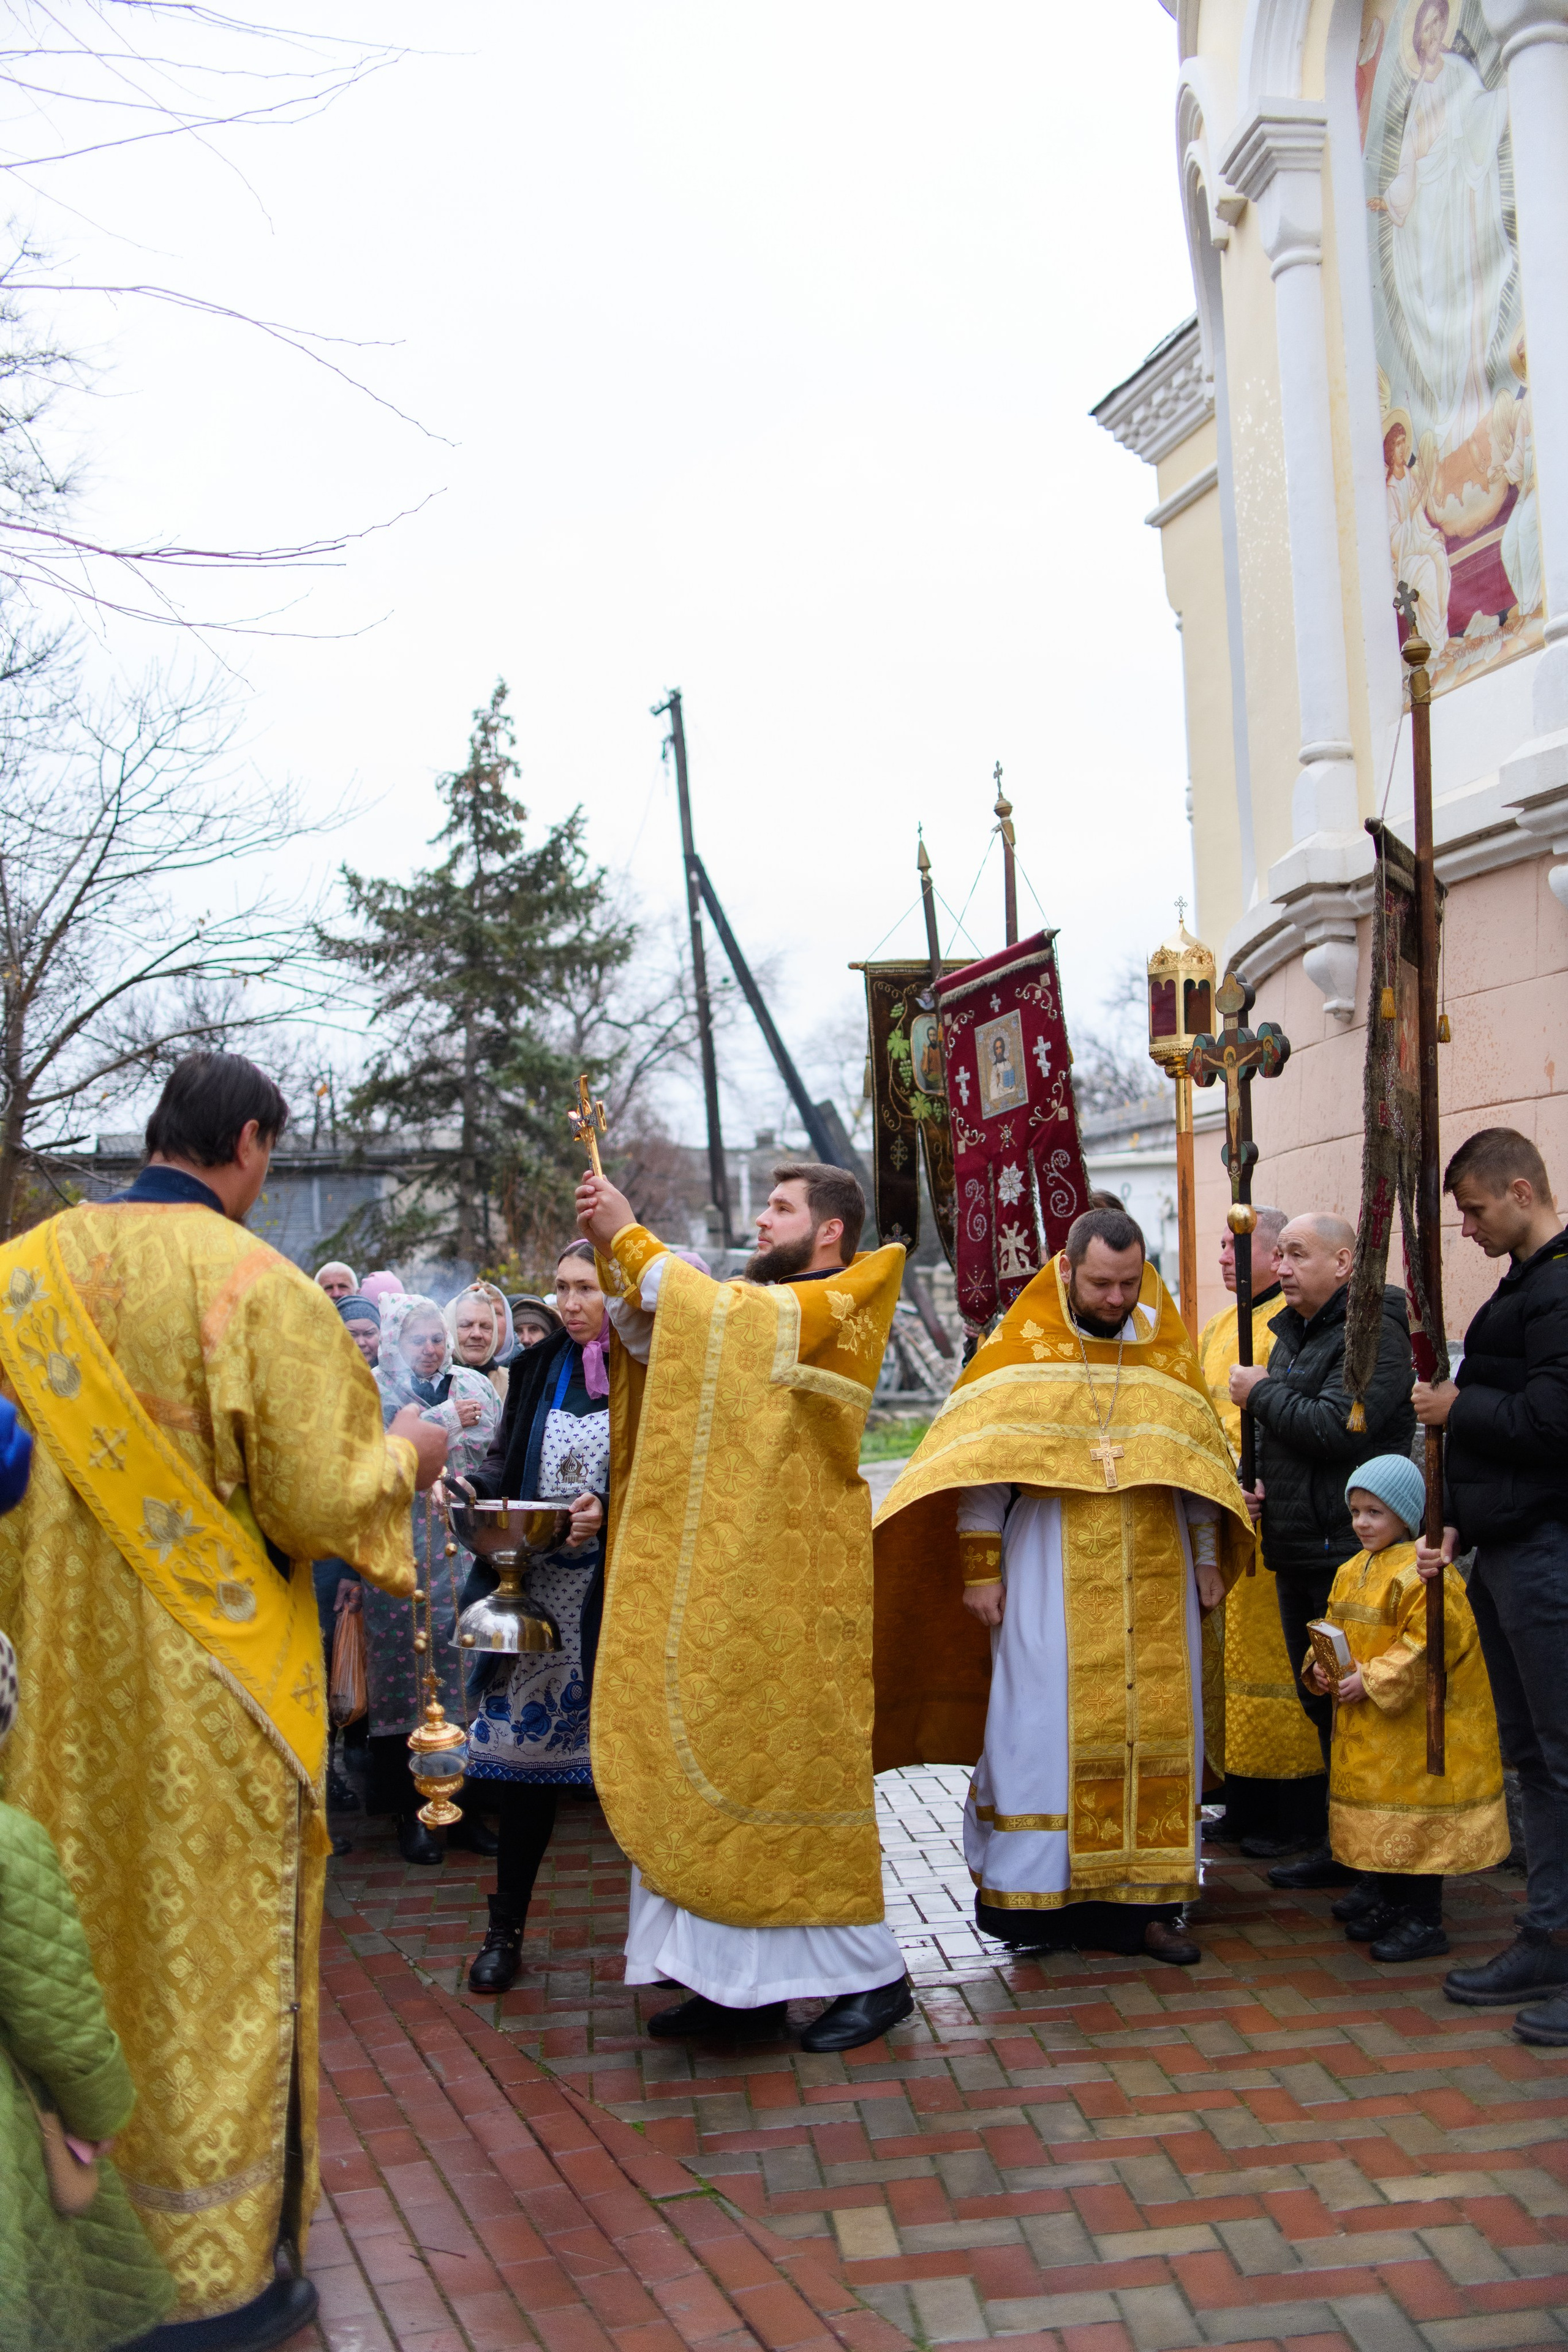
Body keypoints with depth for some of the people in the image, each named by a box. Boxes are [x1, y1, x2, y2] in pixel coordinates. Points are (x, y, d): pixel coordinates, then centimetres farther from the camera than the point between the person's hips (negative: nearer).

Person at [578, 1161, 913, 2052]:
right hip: (729, 1582, 8)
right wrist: (616, 1244, -8)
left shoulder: (842, 1306, -8)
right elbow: (663, 1337, 4)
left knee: (793, 1762, -3)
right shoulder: (768, 1308, 18)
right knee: (720, 1762, 8)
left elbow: (718, 1318, -23)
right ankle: (745, 1978, 15)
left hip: (793, 1584, -8)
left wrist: (628, 1238, -16)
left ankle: (873, 1972, 10)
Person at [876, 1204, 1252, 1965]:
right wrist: (980, 1569, -7)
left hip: (1153, 1574, 3)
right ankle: (1031, 1893, 4)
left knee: (1156, 1727, 3)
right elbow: (979, 1466, -3)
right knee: (1044, 1724, -4)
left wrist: (1208, 1558, 10)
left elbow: (1200, 1462, 14)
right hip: (1051, 1569, -3)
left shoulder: (1167, 1349, 8)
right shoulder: (1020, 1348, -2)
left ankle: (1145, 1900, 11)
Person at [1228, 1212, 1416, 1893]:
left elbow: (1337, 1428, -25)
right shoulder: (1292, 1332, 17)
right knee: (1321, 1702, 14)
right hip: (1296, 1549, 9)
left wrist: (1261, 1392, -11)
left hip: (1350, 1551, -9)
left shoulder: (1373, 1332, -12)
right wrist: (1254, 1481, 8)